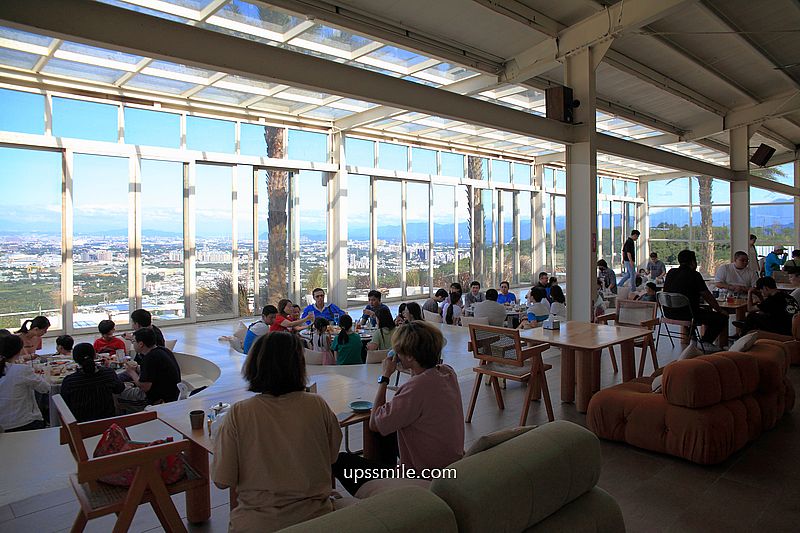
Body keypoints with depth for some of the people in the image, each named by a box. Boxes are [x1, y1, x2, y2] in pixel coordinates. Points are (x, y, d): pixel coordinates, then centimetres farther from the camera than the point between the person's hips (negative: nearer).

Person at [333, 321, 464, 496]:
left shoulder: (417, 387, -30)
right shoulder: (448, 372, -4)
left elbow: (375, 423, -18)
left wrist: (384, 377, -12)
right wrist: (413, 371, 5)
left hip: (422, 475, -9)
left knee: (341, 461, -2)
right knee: (386, 432, 31)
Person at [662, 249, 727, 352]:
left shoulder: (671, 273, 10)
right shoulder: (694, 275, -10)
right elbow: (707, 296, -5)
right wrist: (720, 310, 7)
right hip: (686, 314, -8)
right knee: (722, 318, 1)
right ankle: (705, 342, 6)